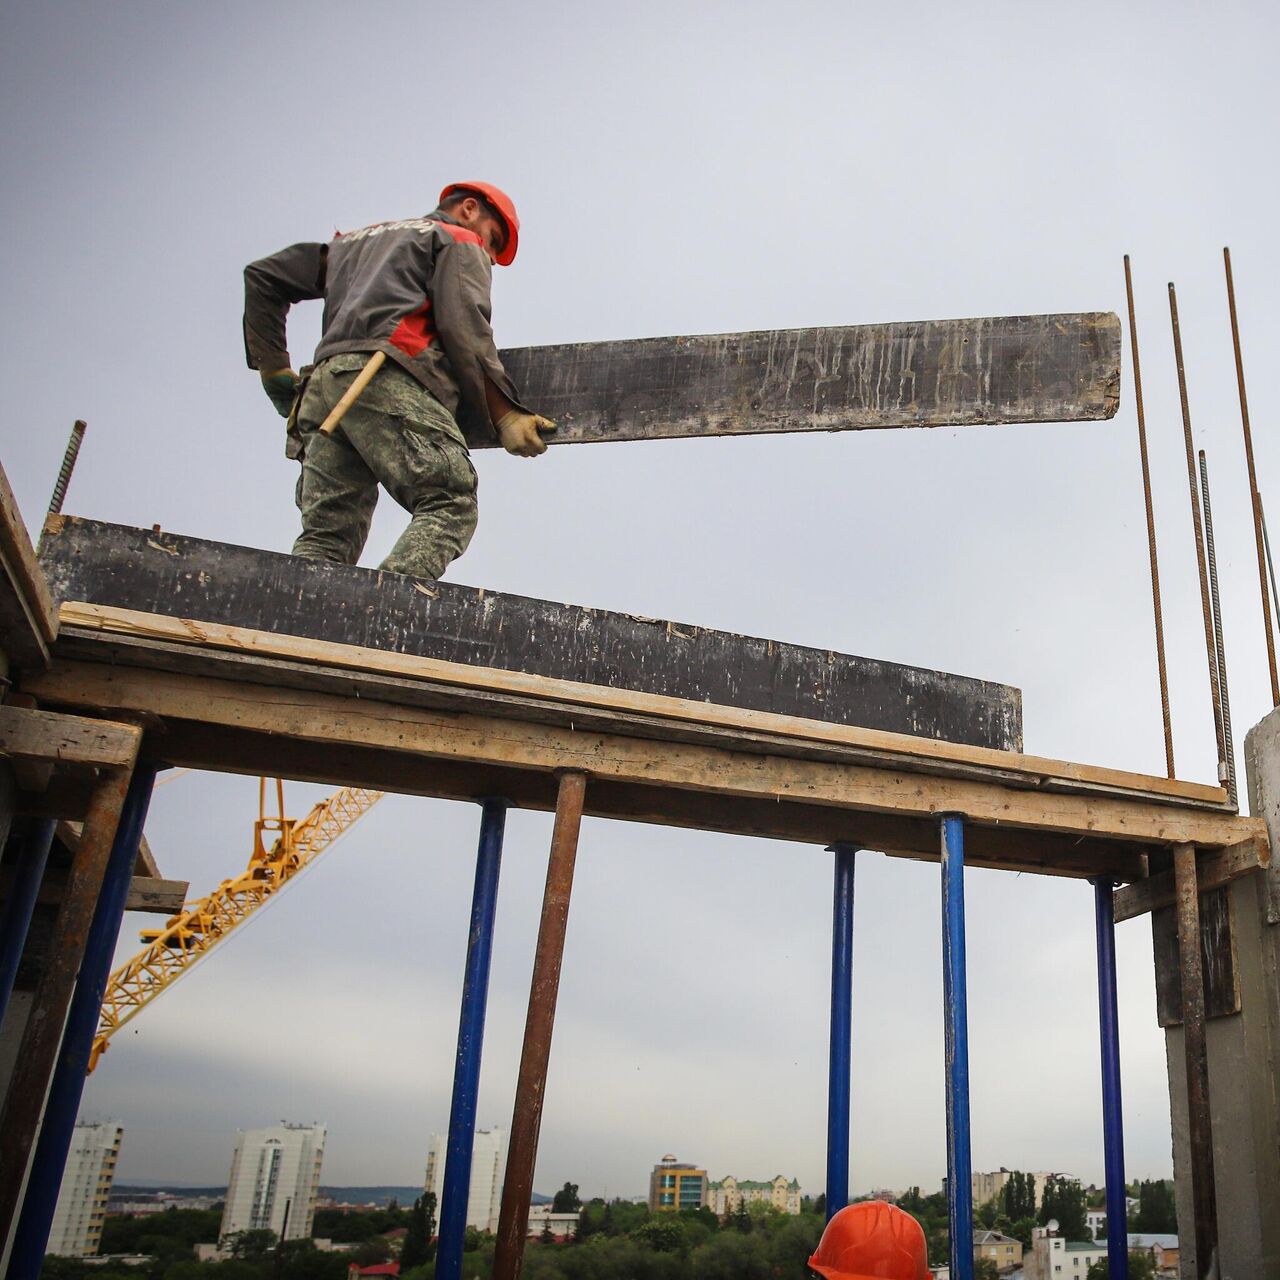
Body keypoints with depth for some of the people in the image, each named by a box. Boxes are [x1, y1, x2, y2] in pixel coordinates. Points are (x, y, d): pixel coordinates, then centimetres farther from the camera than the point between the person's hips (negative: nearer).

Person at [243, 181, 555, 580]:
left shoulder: (355, 240, 40)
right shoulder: (459, 241, 19)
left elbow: (262, 277, 34)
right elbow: (464, 328, 0)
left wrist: (274, 371, 29)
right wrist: (504, 414, -3)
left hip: (323, 382, 7)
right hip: (388, 381, -6)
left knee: (326, 534, -1)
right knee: (451, 505, -15)